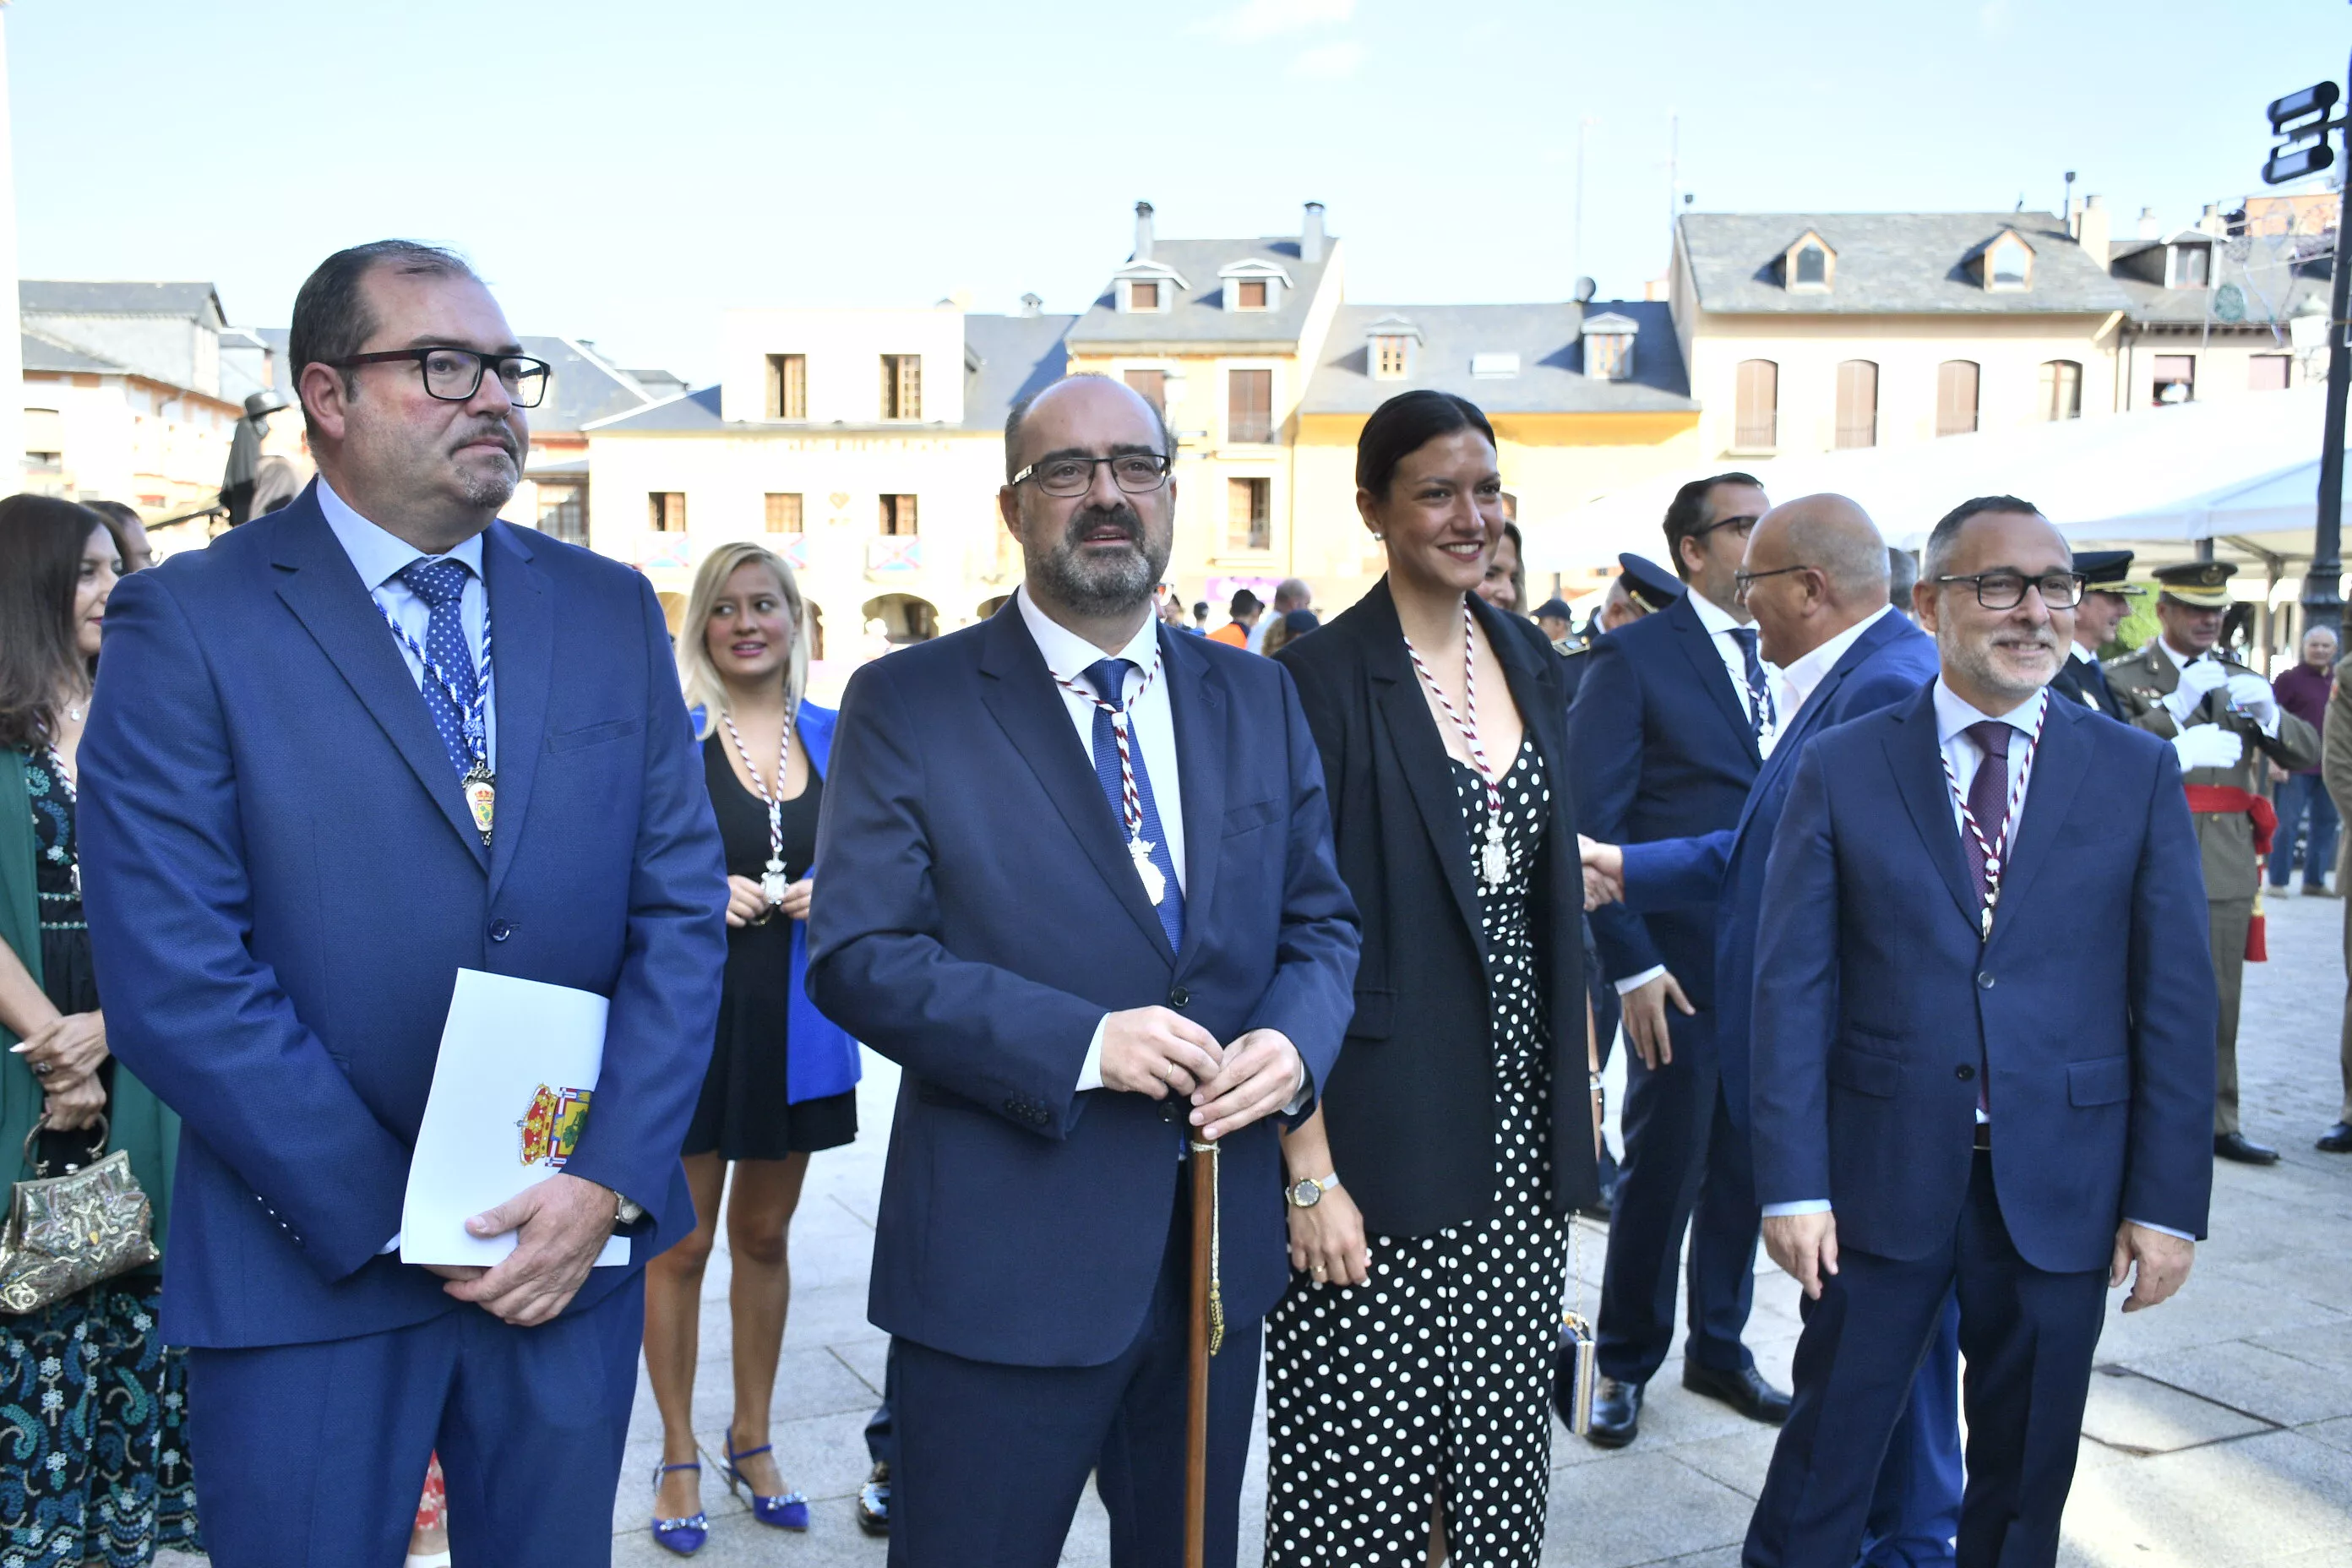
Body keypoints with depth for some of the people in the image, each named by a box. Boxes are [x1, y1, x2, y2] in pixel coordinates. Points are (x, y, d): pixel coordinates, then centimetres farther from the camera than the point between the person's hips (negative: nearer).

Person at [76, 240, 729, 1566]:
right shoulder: (187, 623, -7)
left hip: (576, 1240, 4)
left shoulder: (612, 611, 4)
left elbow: (683, 910, 1)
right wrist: (398, 1221, -13)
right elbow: (176, 983, -13)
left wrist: (609, 1182, -9)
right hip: (314, 1262, -3)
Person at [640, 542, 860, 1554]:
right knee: (682, 1242, 8)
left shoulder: (834, 738, 5)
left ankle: (751, 1441, 34)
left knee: (764, 1236, 17)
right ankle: (679, 1457, 26)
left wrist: (834, 892, -11)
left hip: (795, 1022, 3)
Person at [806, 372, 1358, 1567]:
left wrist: (1294, 1041, -12)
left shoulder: (1257, 698, 8)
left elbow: (1322, 920, 10)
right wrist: (1080, 1043, -23)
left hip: (1219, 1242, 5)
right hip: (1003, 1258, -4)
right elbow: (858, 956, -12)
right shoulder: (907, 703, -6)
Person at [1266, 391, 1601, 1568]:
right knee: (1364, 1467, 4)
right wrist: (1310, 1172, -16)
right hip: (1385, 1135, -6)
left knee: (1503, 1445, 15)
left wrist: (1581, 1074, 11)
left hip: (1522, 1130, 6)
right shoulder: (1322, 681, -11)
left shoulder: (1528, 660, 9)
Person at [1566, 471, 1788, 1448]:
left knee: (1746, 1166, 14)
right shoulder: (1635, 656, -7)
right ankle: (1626, 1361, 23)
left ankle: (1719, 1348, 32)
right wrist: (1631, 964, -15)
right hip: (1683, 964, -5)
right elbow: (1591, 820, -10)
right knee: (1663, 1168, 4)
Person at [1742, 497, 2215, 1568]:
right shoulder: (1840, 770, -3)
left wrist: (2167, 1200, -2)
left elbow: (2175, 1000, 1)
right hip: (1882, 1177, -1)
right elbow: (1793, 988, -5)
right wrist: (1793, 1185, -9)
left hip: (2062, 1190, 2)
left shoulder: (2137, 774, 2)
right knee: (1826, 1453, 9)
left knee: (2026, 1478, 17)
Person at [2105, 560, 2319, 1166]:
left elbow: (2308, 754, 10)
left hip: (2228, 864, 5)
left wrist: (2268, 711, -8)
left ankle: (2217, 1122, 17)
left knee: (2220, 1000, 9)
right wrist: (2177, 707, -20)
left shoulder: (2238, 679, 17)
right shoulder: (2124, 677, 2)